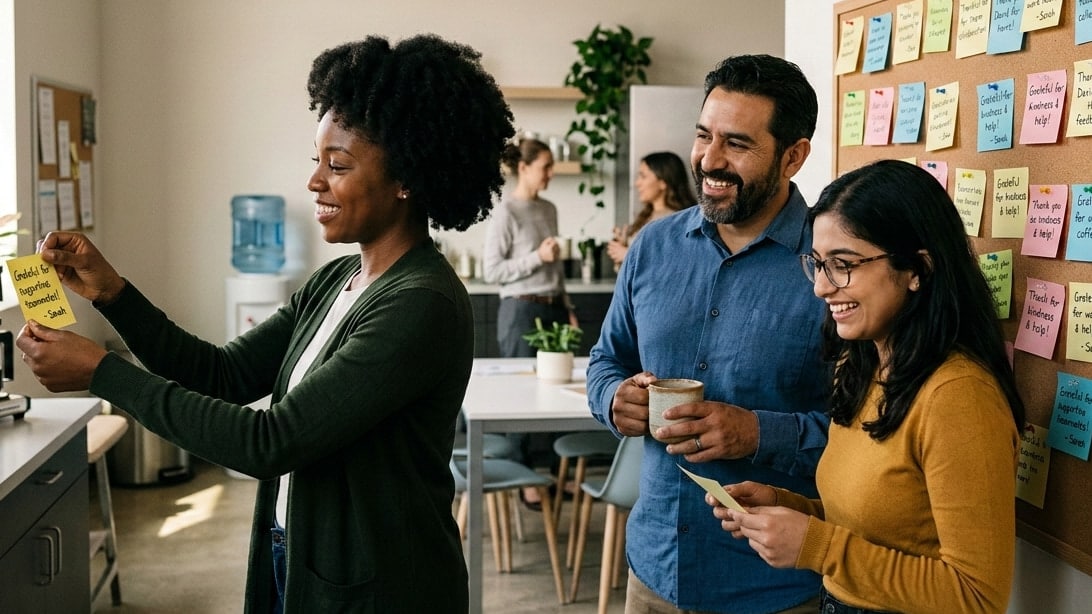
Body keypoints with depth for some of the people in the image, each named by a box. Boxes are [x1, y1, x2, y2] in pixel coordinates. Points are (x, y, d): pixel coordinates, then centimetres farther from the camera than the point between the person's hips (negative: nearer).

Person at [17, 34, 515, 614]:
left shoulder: (422, 306, -23)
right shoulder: (334, 281, 4)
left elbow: (268, 443, -26)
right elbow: (223, 375, 3)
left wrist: (101, 372, -21)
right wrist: (111, 292, -7)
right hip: (295, 567, 8)